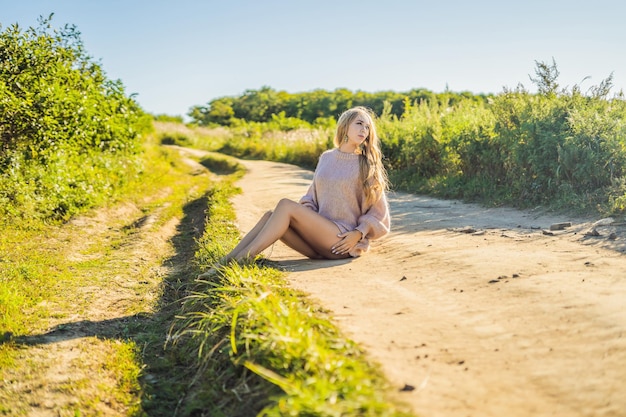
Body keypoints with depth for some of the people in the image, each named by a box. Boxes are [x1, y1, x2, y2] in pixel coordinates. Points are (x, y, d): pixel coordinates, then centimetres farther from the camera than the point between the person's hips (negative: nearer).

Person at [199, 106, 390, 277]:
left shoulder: (367, 165, 0)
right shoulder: (326, 158, 13)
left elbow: (379, 212, 2)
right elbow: (312, 197, 19)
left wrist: (358, 234, -13)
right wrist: (305, 218, -1)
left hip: (342, 244, -5)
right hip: (318, 242, 5)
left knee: (285, 205, -23)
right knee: (271, 215, -19)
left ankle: (241, 261, -29)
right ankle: (225, 262, -27)